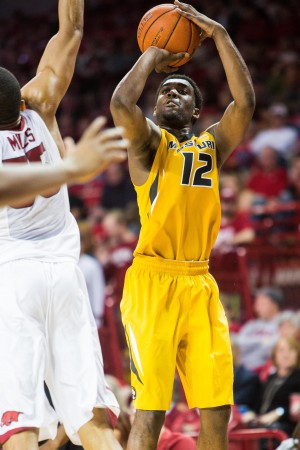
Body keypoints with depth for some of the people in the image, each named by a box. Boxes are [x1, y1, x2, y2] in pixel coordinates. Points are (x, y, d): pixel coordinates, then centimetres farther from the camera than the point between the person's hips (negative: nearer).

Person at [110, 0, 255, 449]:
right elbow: (121, 103, -17)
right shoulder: (148, 140, 4)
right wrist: (151, 57, -2)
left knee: (217, 409, 2)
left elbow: (245, 101, -1)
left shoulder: (213, 143, 16)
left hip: (201, 285, 5)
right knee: (150, 411, -11)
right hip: (153, 281, -5)